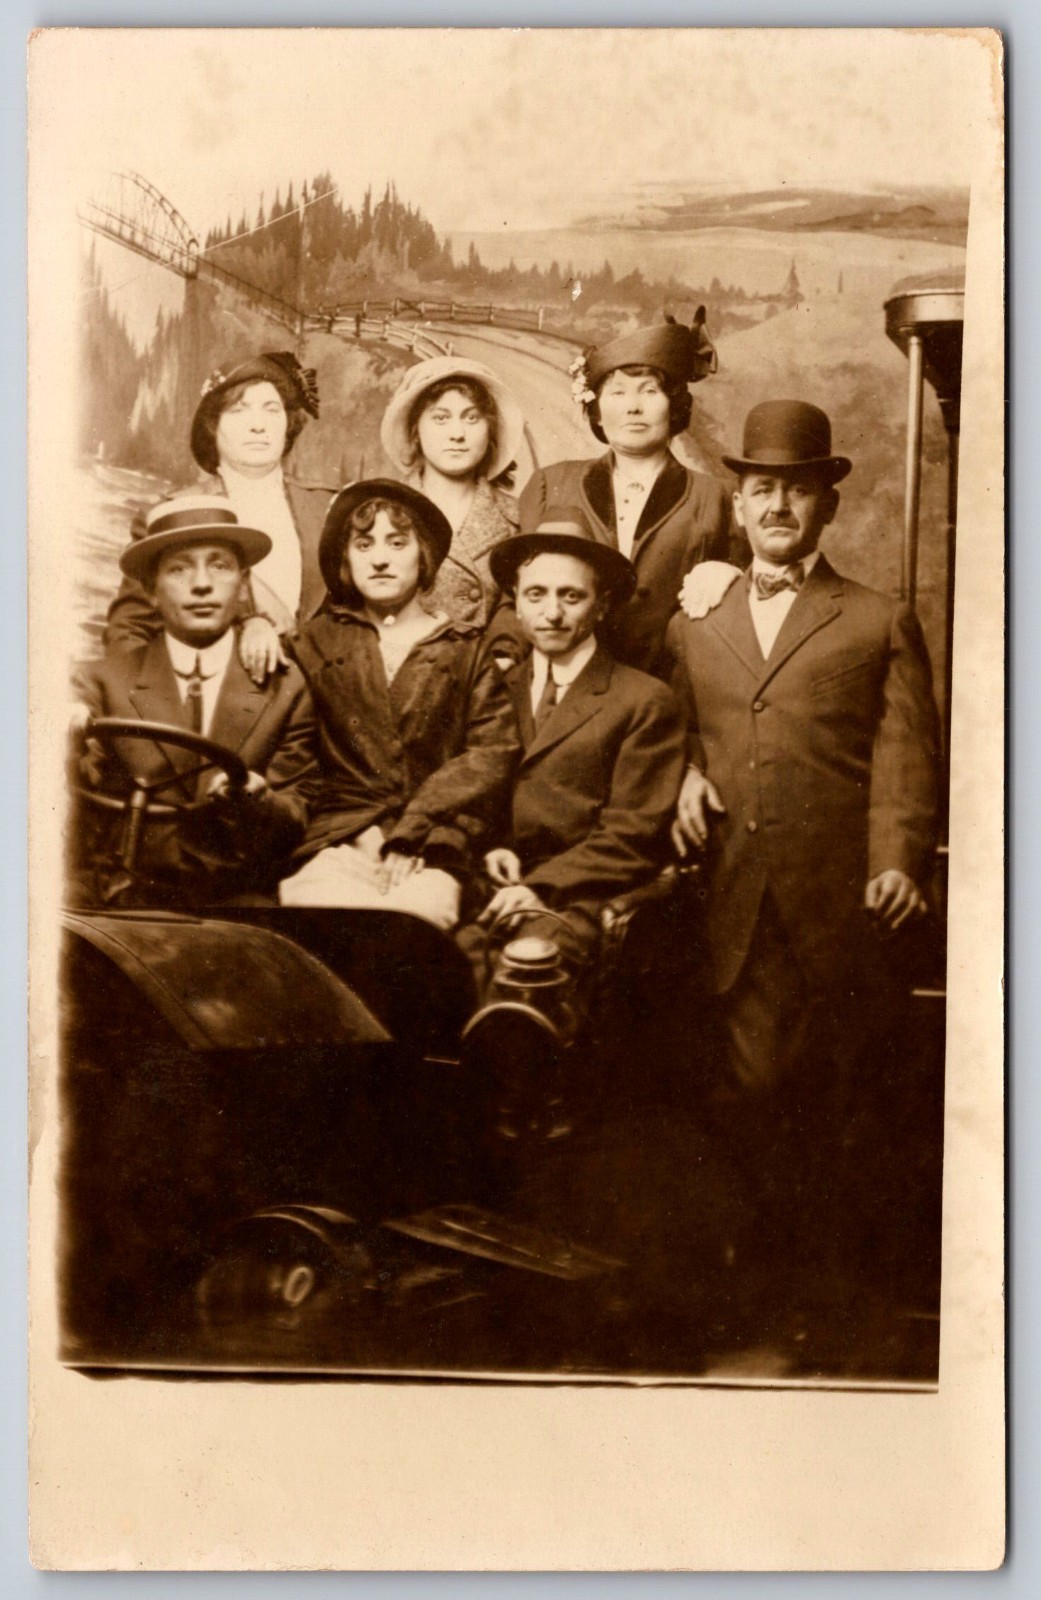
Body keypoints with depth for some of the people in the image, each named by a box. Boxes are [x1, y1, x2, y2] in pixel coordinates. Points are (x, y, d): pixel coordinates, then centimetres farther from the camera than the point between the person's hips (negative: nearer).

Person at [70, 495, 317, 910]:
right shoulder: (101, 681, 6)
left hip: (240, 903, 1)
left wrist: (253, 799, -18)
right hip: (127, 903, -1)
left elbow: (295, 827, 5)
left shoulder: (286, 690, 7)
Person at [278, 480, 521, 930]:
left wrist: (413, 830, -8)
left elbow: (494, 753, 4)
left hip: (433, 848, 0)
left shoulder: (467, 651, 16)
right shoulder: (315, 643, 20)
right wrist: (362, 830, -6)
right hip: (338, 842, 0)